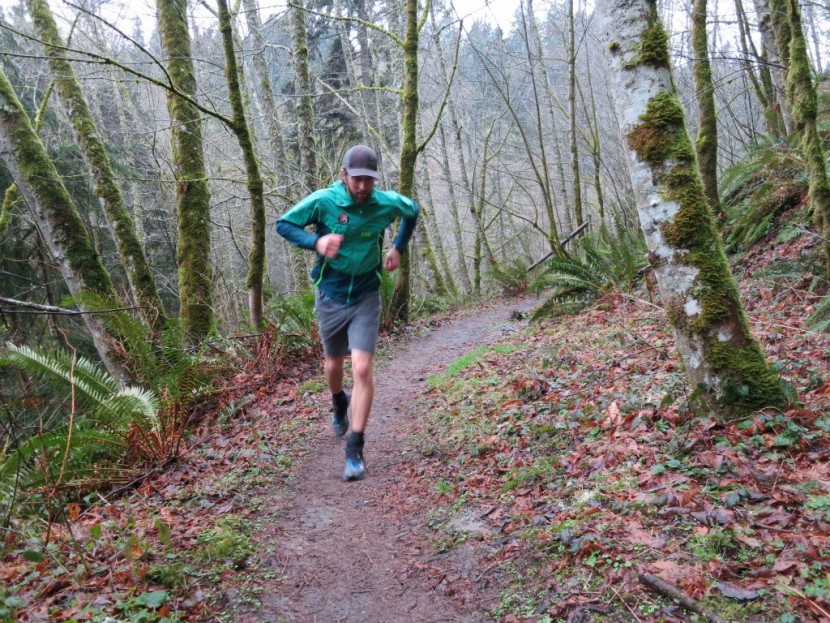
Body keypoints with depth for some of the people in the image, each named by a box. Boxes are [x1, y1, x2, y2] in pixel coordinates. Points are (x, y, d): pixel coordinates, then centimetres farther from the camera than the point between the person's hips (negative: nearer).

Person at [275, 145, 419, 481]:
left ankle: (355, 449, -4)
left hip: (366, 298, -1)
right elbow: (283, 224, -10)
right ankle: (340, 405, 54)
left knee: (362, 369, -13)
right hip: (330, 296, 1)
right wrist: (315, 241, -27)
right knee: (333, 364, 19)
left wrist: (399, 247, 6)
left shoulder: (386, 202, -11)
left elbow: (413, 211, 12)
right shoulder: (323, 200, -16)